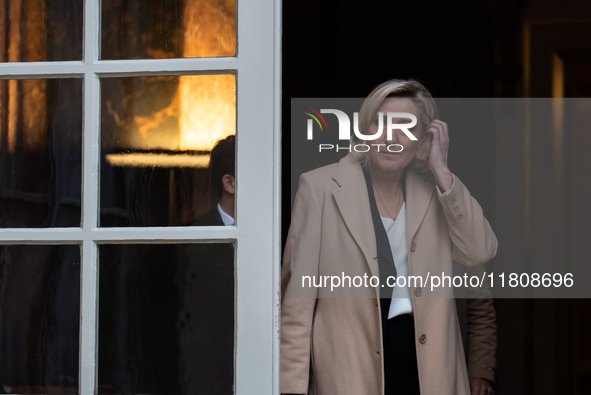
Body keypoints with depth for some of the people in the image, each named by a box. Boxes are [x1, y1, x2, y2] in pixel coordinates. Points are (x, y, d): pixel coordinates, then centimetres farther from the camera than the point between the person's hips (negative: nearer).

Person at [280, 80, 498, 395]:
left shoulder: (435, 189, 8)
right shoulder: (320, 187, -2)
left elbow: (480, 253, -6)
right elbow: (297, 297, -4)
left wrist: (441, 172, -7)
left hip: (427, 368, 3)